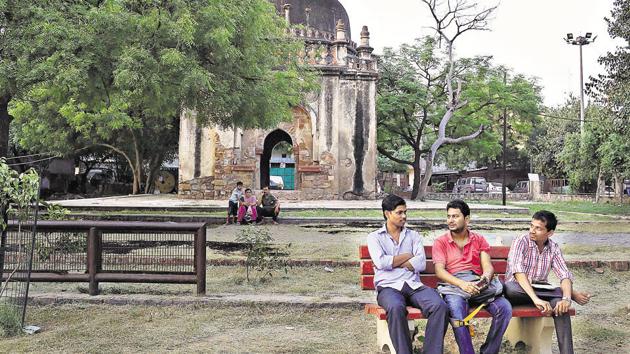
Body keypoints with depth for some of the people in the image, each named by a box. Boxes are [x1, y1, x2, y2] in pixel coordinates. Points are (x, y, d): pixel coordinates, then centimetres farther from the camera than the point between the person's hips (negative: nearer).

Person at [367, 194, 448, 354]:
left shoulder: (413, 236, 20)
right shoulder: (374, 237, 13)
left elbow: (421, 264, 3)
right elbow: (381, 263, -6)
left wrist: (391, 262, -2)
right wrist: (408, 256, 3)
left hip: (414, 285, 3)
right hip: (389, 287, -3)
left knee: (440, 306, -27)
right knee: (396, 308, -38)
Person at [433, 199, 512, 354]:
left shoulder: (479, 240, 17)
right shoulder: (440, 242, 9)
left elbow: (488, 266, 7)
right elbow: (439, 271, -3)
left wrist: (485, 279, -19)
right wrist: (461, 283, -21)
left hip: (478, 283, 3)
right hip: (453, 285, -3)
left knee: (505, 308, -23)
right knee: (456, 309, -36)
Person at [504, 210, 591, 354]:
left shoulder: (553, 248, 3)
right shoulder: (521, 242, -12)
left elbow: (564, 275, -7)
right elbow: (518, 272, -27)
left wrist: (566, 298, -29)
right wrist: (536, 299, -40)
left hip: (540, 290, 3)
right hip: (518, 291, -3)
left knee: (560, 302, -30)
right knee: (509, 288, -39)